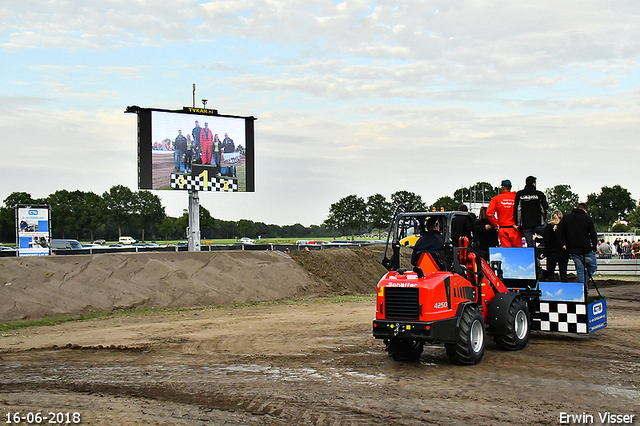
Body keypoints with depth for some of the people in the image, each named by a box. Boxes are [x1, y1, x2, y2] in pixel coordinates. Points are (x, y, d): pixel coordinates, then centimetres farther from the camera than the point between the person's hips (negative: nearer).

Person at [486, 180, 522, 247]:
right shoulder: (516, 197, -1)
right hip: (515, 229, -1)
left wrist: (496, 224, 3)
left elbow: (489, 213, -6)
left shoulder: (496, 198, 1)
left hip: (502, 229, 1)